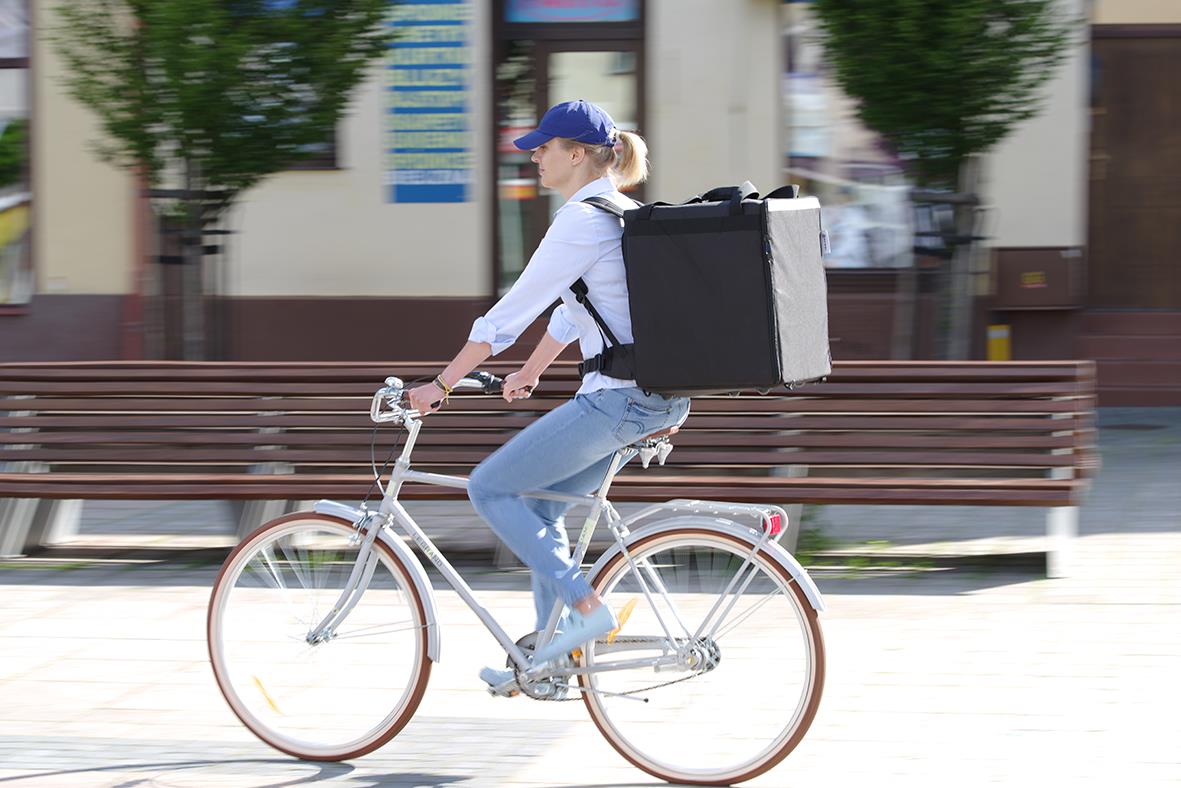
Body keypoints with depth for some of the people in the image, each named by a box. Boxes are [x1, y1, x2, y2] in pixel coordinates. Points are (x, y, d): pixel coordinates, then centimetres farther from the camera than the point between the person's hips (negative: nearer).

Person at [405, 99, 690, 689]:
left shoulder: (583, 220, -14)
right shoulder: (622, 213, 16)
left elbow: (513, 311, -13)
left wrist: (442, 385, -8)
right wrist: (528, 374, 39)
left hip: (620, 398, -10)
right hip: (658, 398, 10)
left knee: (490, 488, -2)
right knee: (539, 502, 19)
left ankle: (584, 606, -7)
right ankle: (550, 655, 21)